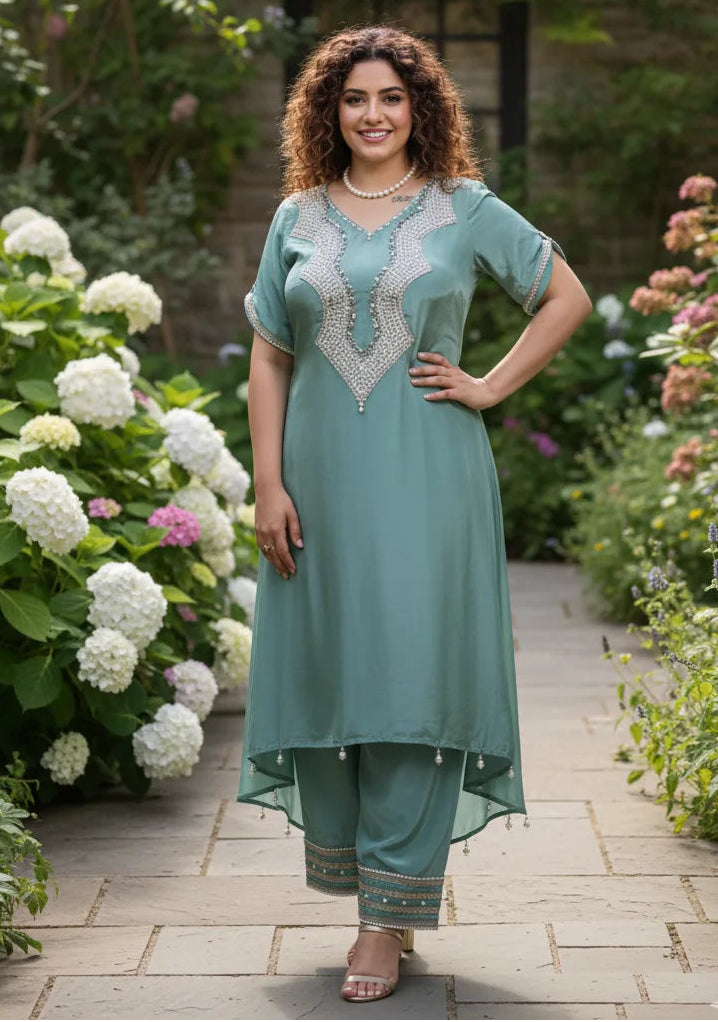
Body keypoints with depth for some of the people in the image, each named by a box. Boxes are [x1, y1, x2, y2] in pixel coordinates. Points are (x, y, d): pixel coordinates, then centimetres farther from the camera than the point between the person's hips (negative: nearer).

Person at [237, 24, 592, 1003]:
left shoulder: (465, 209, 4)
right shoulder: (297, 220, 10)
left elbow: (568, 297, 9)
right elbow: (269, 360, 9)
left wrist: (491, 387, 0)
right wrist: (269, 484, 1)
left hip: (426, 480, -3)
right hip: (323, 480, 3)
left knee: (412, 678, -4)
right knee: (327, 670, 5)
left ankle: (388, 918, 1)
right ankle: (348, 865, 23)